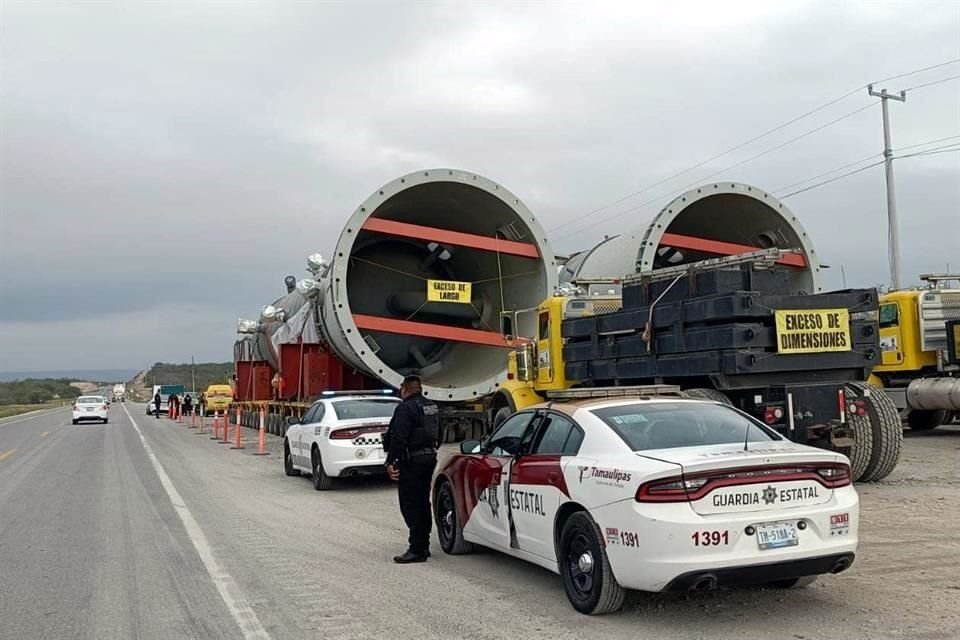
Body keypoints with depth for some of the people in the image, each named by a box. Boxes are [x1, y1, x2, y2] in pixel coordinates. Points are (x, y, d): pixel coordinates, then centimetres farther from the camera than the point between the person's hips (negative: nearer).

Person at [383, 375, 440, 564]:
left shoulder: (406, 408, -15)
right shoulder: (432, 407, 14)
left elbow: (398, 438, -22)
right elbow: (438, 434, 21)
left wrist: (390, 461, -21)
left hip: (411, 461, -9)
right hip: (429, 458, 9)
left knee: (410, 505, -6)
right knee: (422, 503, 16)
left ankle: (417, 550, -7)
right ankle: (423, 546, 24)